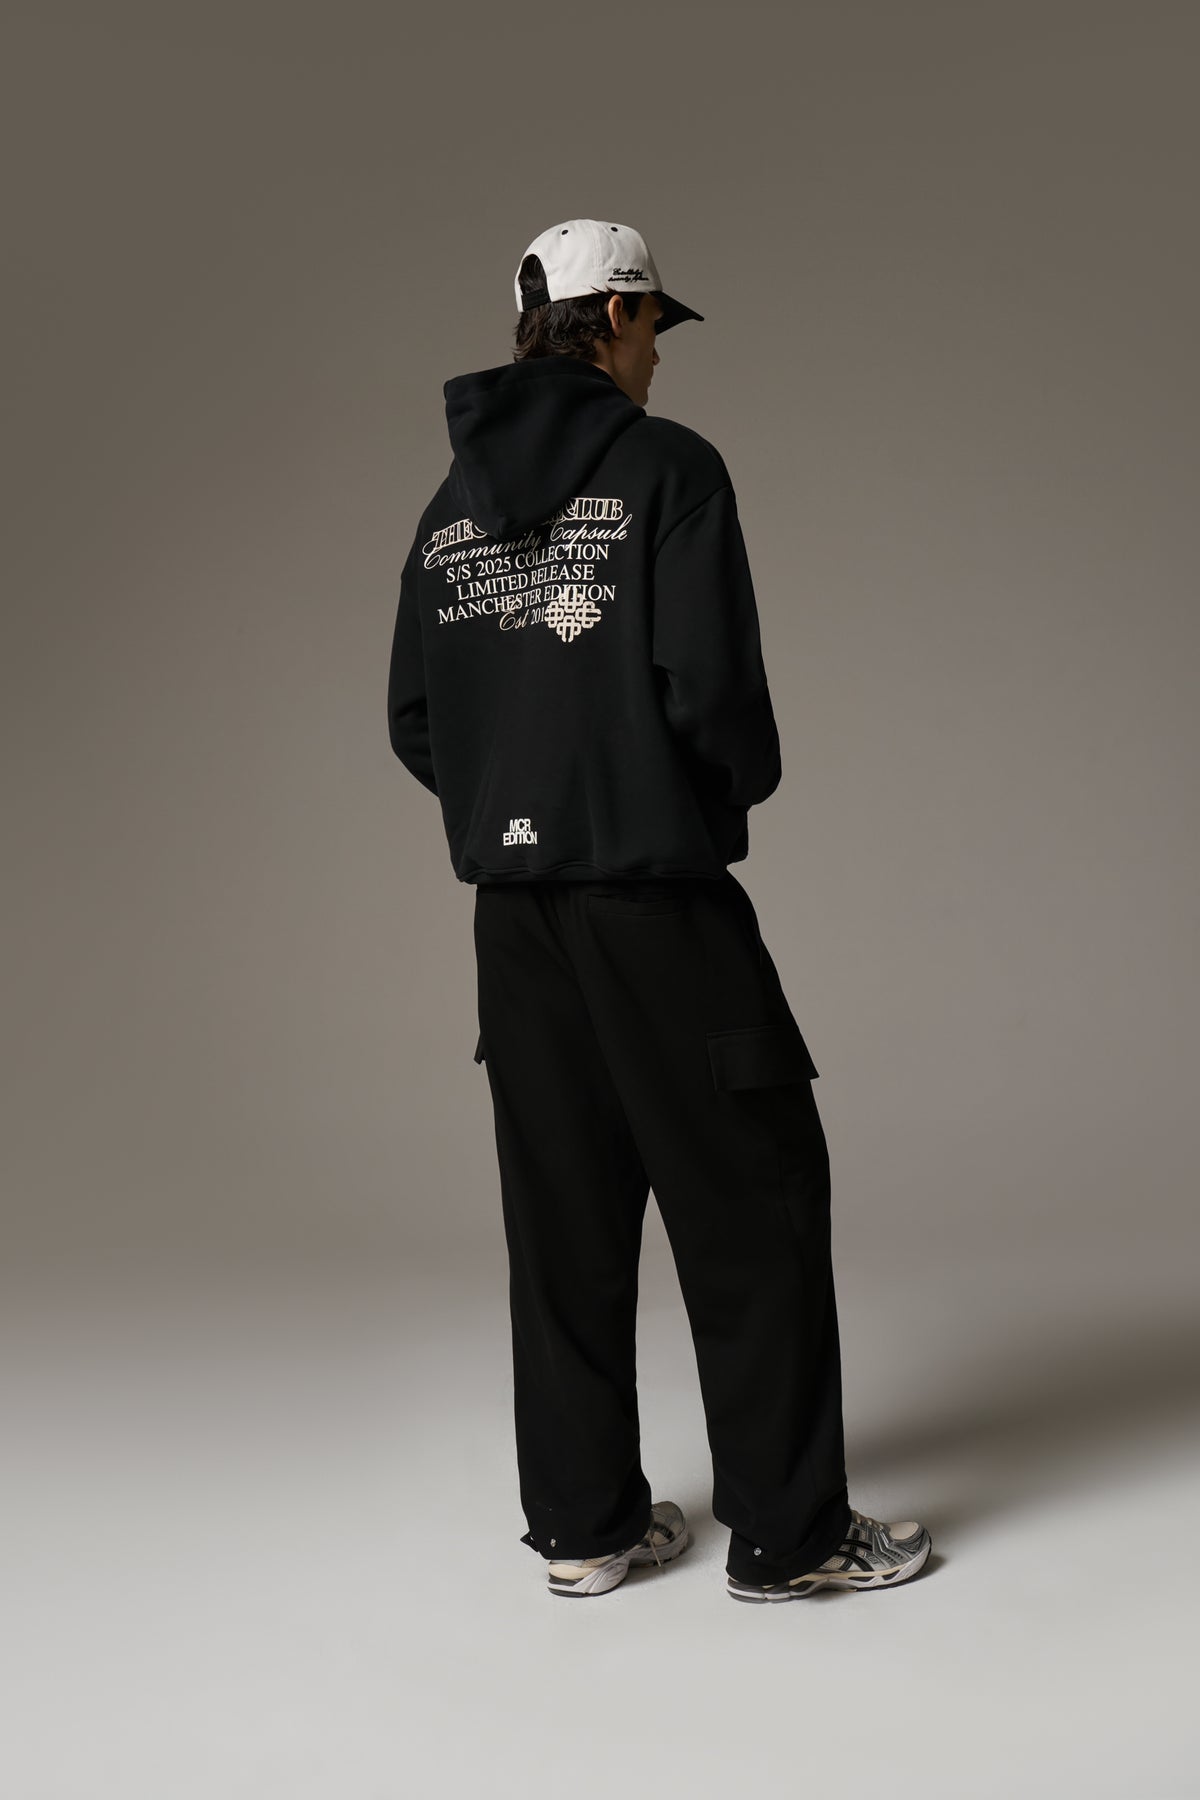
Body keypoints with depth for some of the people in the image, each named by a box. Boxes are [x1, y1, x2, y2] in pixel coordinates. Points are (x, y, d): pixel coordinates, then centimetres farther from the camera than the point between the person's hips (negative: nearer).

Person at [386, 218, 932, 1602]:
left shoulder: (452, 502, 11)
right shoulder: (665, 468, -8)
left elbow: (415, 722, 10)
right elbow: (710, 686, -17)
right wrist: (747, 780, 3)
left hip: (514, 913, 7)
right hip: (655, 902, -6)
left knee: (564, 1213, 12)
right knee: (754, 1197, 4)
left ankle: (582, 1524, 21)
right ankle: (786, 1532, 11)